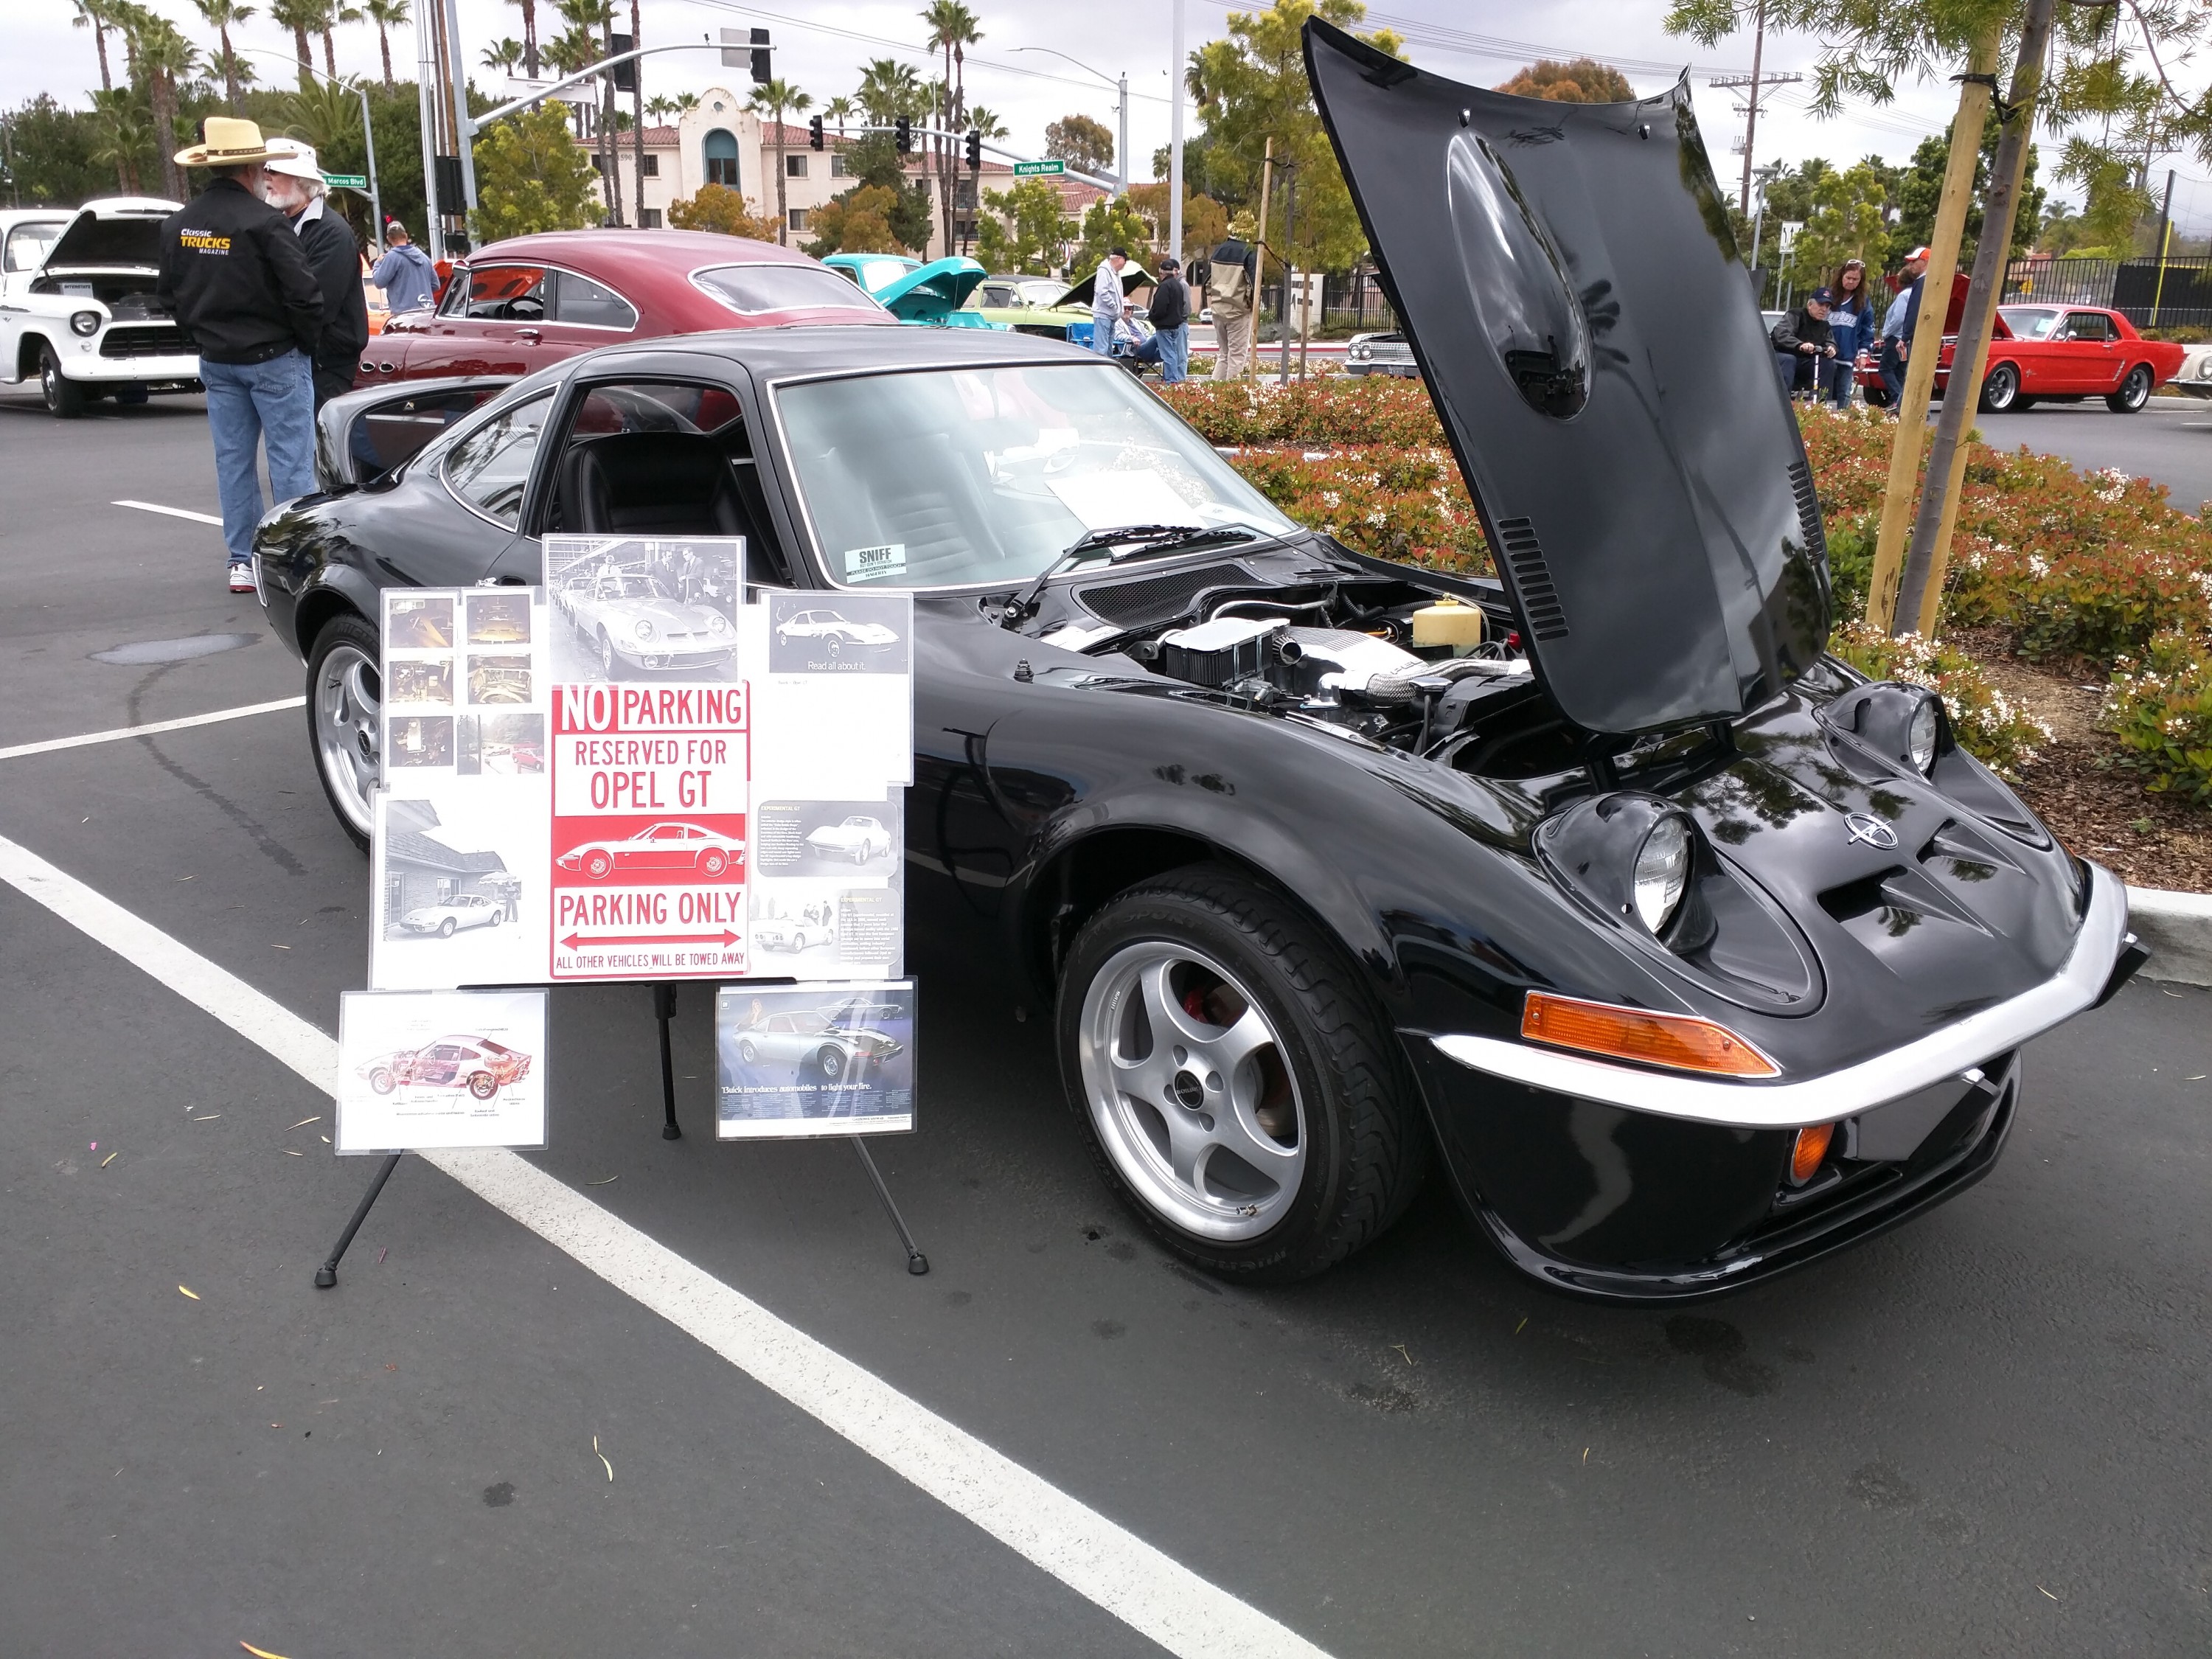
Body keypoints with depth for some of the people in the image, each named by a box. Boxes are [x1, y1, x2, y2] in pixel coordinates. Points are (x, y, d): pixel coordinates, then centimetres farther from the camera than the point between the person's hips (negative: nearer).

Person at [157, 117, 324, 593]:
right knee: (290, 462, -1)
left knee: (232, 460, 12)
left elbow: (168, 293, 12)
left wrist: (202, 336, 21)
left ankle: (242, 562, 16)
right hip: (274, 357, -7)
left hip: (215, 360, 7)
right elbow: (302, 293, -18)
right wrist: (309, 343, -3)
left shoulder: (177, 225, 5)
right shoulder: (263, 222, -17)